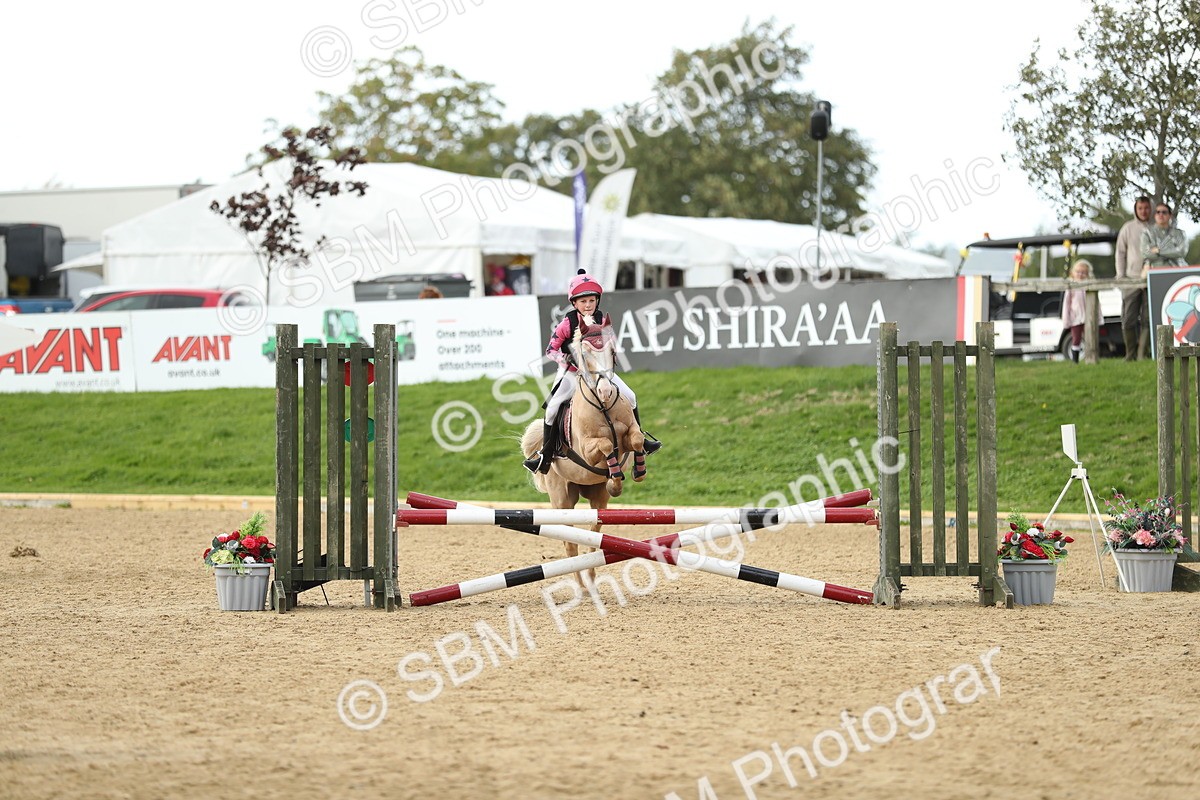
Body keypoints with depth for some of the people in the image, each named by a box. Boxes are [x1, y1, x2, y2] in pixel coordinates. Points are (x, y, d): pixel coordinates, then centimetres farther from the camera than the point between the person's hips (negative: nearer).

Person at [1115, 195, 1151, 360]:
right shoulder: (1128, 228, 7)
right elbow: (1120, 253, 9)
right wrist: (1120, 276, 1)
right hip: (1131, 279, 1)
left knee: (1148, 319, -2)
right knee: (1129, 320, 1)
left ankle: (1142, 353, 2)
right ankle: (1130, 354, 10)